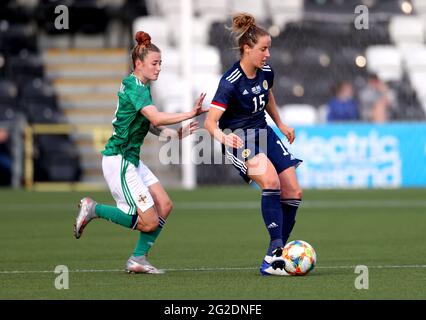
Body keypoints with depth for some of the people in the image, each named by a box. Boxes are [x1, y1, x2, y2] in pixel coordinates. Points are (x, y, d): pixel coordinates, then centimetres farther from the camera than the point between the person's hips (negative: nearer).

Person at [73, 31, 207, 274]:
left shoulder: (142, 87, 13)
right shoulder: (135, 88, -18)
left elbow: (150, 125, 20)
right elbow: (156, 118, -32)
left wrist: (177, 134, 6)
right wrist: (190, 114, -33)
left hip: (131, 160, 10)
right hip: (118, 161, -10)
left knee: (164, 206, 4)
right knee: (149, 222, -10)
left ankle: (138, 259, 11)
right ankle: (94, 209, 3)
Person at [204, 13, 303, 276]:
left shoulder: (266, 72, -1)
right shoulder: (230, 82, -22)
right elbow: (210, 120, -29)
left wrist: (281, 125, 25)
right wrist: (223, 136, -48)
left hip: (263, 132, 8)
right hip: (239, 137, -8)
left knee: (293, 193, -2)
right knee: (270, 180, -33)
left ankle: (272, 260, 5)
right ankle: (277, 246, -33)